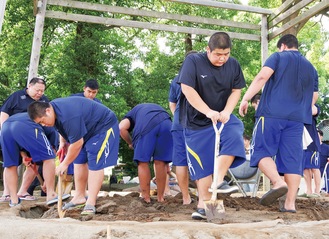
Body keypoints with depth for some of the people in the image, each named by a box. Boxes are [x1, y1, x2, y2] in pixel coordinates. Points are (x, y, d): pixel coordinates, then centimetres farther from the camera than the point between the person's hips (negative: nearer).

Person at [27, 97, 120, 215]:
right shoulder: (53, 107, -5)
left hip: (104, 126, -10)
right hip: (88, 128, 10)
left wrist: (65, 164, -16)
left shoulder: (68, 117, -36)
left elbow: (77, 144, -28)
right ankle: (80, 196, 16)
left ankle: (90, 204, -14)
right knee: (79, 160, 8)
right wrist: (62, 143, 5)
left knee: (95, 164, -16)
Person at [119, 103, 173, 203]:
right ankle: (160, 197, 22)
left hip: (146, 125, -3)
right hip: (166, 123, 4)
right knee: (161, 162, 14)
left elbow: (122, 128, 10)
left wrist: (131, 143, 26)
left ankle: (146, 198, 15)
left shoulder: (132, 112, 35)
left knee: (143, 162, 10)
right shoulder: (157, 108, 45)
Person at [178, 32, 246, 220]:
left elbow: (236, 90, 1)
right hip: (197, 122, -3)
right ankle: (203, 204, 11)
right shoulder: (193, 61, -12)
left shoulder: (233, 64, 0)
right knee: (203, 163, -1)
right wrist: (208, 111, -27)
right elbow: (187, 89, -19)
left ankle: (219, 182, -15)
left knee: (234, 135, -27)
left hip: (223, 117, 3)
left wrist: (227, 111, -18)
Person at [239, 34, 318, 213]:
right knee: (292, 159, 3)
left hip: (272, 113, -5)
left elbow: (262, 77, -10)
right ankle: (290, 203, 0)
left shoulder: (278, 57, 7)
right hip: (297, 118, 5)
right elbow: (313, 98, 24)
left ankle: (278, 182, -24)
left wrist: (245, 99, -10)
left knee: (261, 151, -1)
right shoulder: (311, 68, 23)